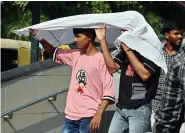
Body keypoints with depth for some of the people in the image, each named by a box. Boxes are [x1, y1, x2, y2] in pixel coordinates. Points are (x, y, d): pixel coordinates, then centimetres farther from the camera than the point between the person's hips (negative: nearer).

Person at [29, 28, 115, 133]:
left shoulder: (101, 59, -9)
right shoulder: (76, 55, 12)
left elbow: (109, 91, -12)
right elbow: (54, 53, 27)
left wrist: (99, 114, -20)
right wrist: (38, 37, 13)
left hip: (89, 117, -7)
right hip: (71, 116, 7)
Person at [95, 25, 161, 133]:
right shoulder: (125, 49, 13)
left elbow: (144, 74, -19)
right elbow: (112, 67, 5)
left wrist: (128, 49, -15)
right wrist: (103, 40, -2)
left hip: (140, 109, -7)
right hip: (121, 107, 7)